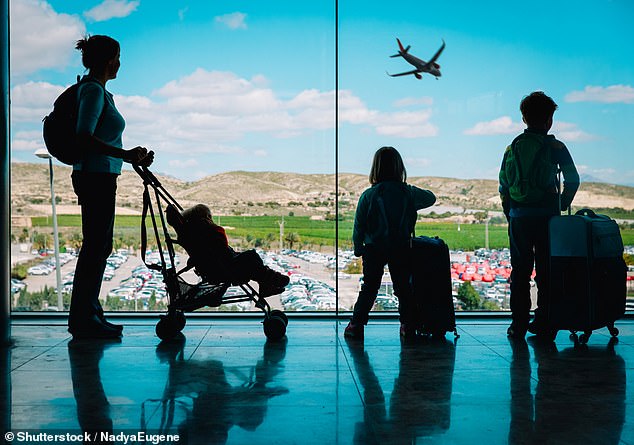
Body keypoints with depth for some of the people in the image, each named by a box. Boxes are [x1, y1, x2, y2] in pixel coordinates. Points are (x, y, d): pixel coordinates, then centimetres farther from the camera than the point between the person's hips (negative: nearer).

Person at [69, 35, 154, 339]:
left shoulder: (99, 90, 17)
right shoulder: (93, 90, -14)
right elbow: (84, 138, -25)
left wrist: (134, 157, 22)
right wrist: (125, 155, -29)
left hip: (99, 177, 10)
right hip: (96, 177, -10)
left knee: (100, 246, 14)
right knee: (95, 246, -5)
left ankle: (88, 315, 22)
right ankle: (83, 320, 2)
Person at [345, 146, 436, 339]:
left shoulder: (368, 195, -8)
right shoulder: (408, 193, -3)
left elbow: (359, 226, -4)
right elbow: (431, 198, 17)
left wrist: (358, 248, 9)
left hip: (374, 249, -1)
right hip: (401, 249, 1)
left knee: (369, 287, 8)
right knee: (403, 287, 12)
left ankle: (356, 324, 6)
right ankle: (408, 325, 14)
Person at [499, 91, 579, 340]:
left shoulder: (513, 147, 6)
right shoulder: (556, 147, -2)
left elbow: (503, 185, 6)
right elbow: (572, 180, -4)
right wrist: (562, 206, 10)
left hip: (518, 216, 2)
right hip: (547, 215, -2)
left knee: (520, 271, 6)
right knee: (546, 270, 5)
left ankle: (519, 324, 6)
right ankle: (544, 322, 7)